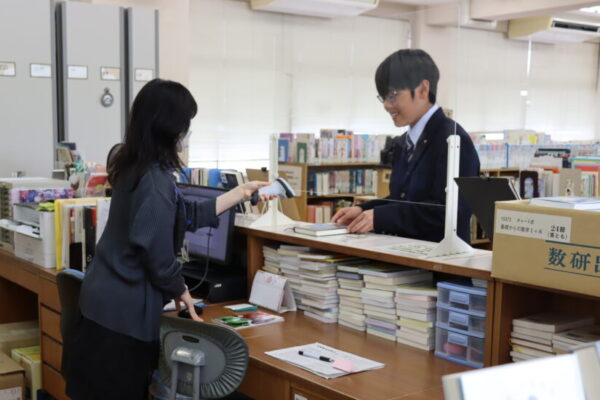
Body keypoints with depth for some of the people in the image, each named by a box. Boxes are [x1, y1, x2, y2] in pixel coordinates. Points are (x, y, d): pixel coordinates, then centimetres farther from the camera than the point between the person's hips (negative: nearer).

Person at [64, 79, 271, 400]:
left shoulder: (135, 168, 8)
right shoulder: (155, 181, -22)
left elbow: (188, 216, 16)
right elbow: (158, 257, -20)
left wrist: (240, 193, 22)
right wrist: (181, 292, -1)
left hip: (109, 302, 9)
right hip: (124, 311, -9)